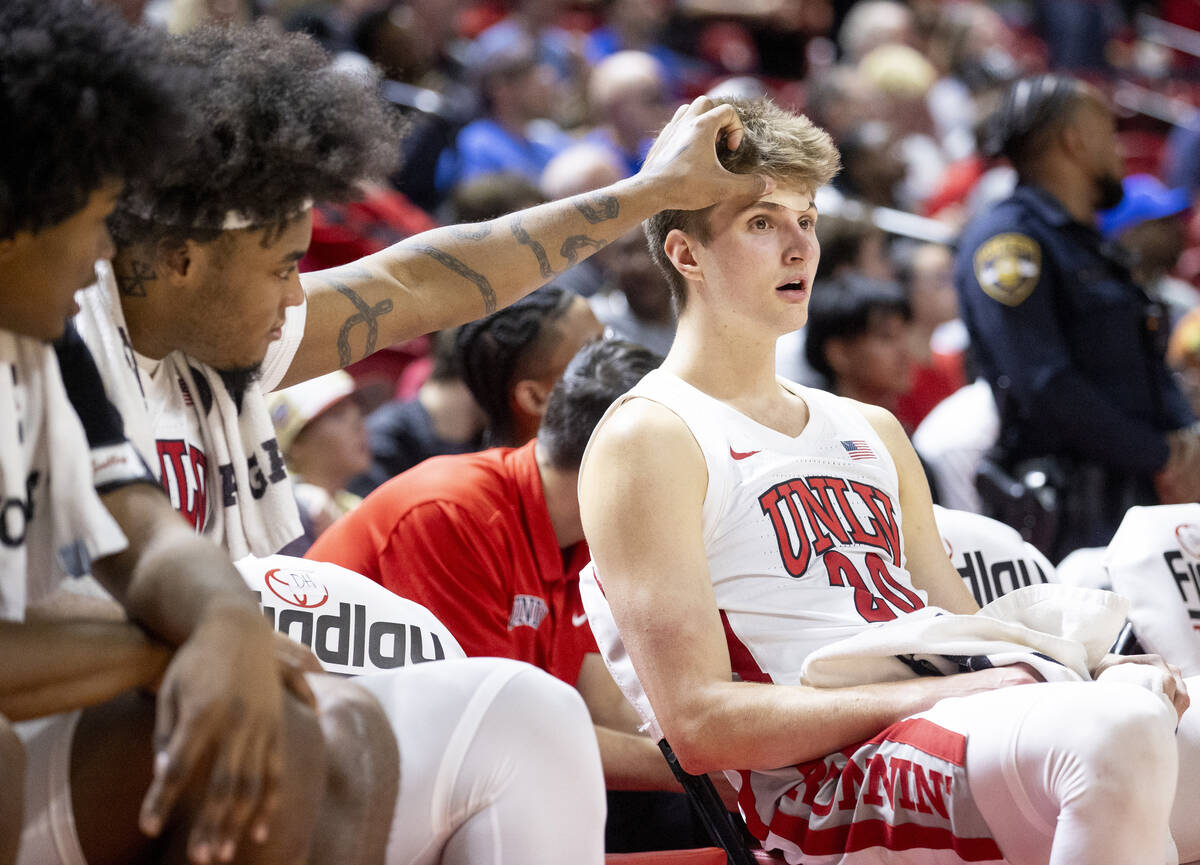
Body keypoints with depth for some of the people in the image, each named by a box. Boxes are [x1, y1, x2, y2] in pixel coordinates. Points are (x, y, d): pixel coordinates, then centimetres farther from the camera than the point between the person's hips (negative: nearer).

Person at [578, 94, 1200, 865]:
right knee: (1119, 729, -35)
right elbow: (699, 723, -8)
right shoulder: (647, 440, 2)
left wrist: (1091, 668, 2)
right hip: (827, 780, -8)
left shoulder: (873, 432, 27)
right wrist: (935, 696, -15)